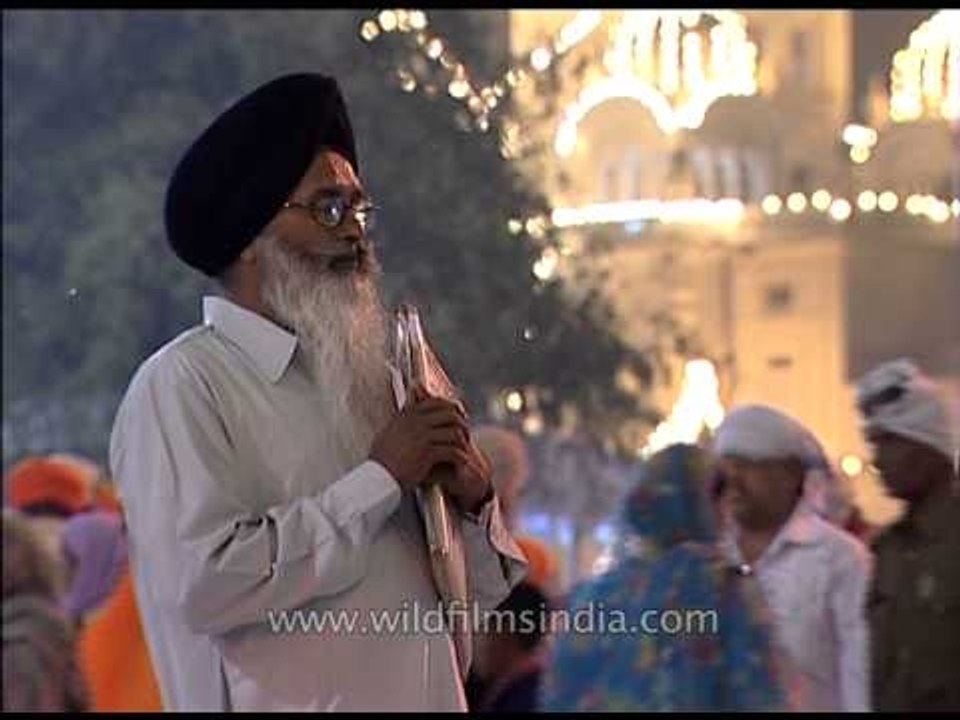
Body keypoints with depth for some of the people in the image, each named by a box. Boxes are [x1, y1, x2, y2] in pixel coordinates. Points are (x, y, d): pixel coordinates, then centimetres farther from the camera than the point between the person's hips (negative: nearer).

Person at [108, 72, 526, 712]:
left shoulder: (380, 377, 9)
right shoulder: (181, 385, -10)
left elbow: (481, 589, 12)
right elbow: (202, 584, -22)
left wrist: (475, 501, -8)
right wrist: (379, 480, -16)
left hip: (428, 695, 6)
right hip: (284, 699, -6)